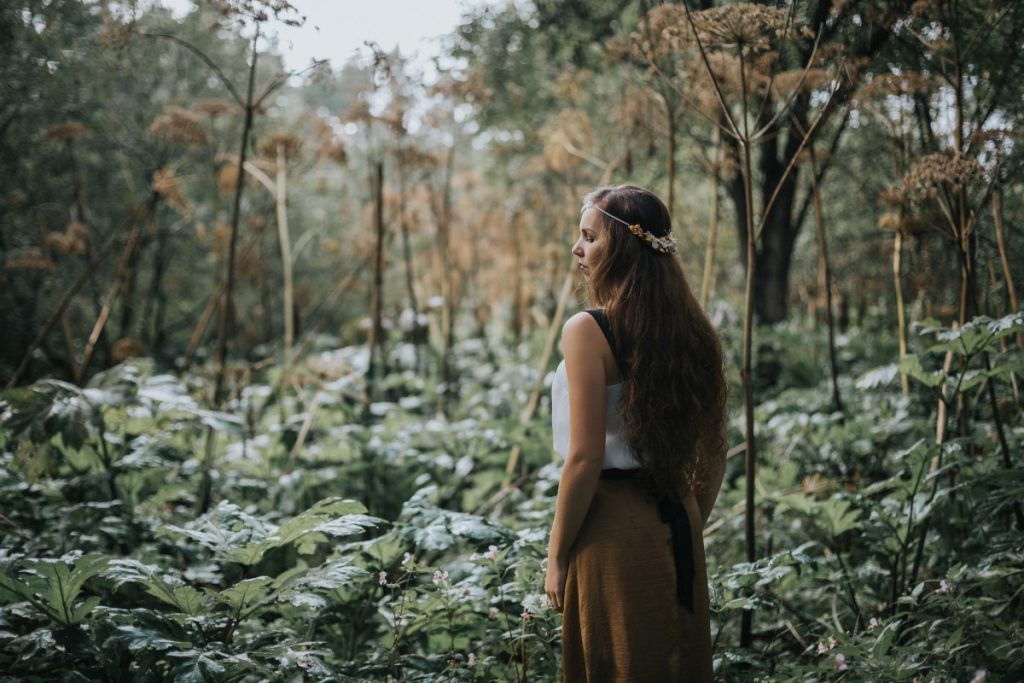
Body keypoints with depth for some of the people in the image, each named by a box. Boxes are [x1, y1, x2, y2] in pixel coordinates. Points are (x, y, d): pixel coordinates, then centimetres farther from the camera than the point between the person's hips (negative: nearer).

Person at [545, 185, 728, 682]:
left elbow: (585, 459, -18)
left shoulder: (588, 331, -15)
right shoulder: (688, 329, 6)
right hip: (676, 524, 7)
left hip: (615, 528, -7)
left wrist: (557, 557, -9)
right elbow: (714, 455, 11)